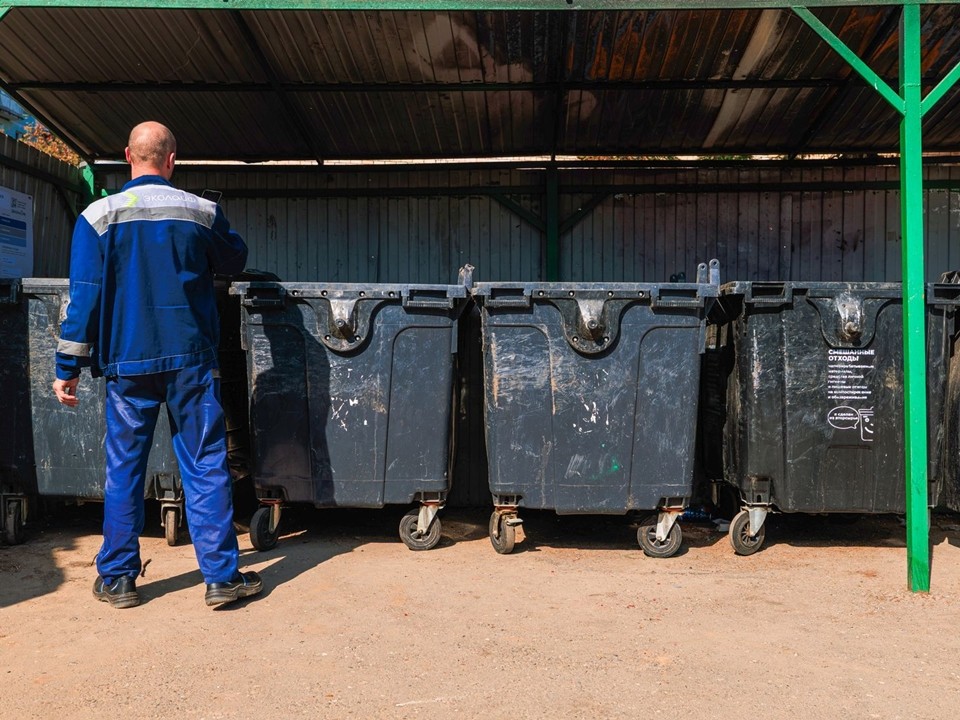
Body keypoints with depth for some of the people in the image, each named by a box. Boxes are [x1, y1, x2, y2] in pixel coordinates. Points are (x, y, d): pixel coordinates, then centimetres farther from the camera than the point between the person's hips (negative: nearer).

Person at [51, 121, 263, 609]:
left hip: (128, 363, 0)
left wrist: (68, 368, 1)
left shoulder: (99, 216, -3)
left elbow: (84, 297, -4)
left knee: (123, 469, 10)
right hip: (191, 359, 0)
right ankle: (222, 576, 9)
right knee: (206, 466, 4)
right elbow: (234, 263, 17)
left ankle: (118, 579, 19)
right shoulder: (202, 212, -1)